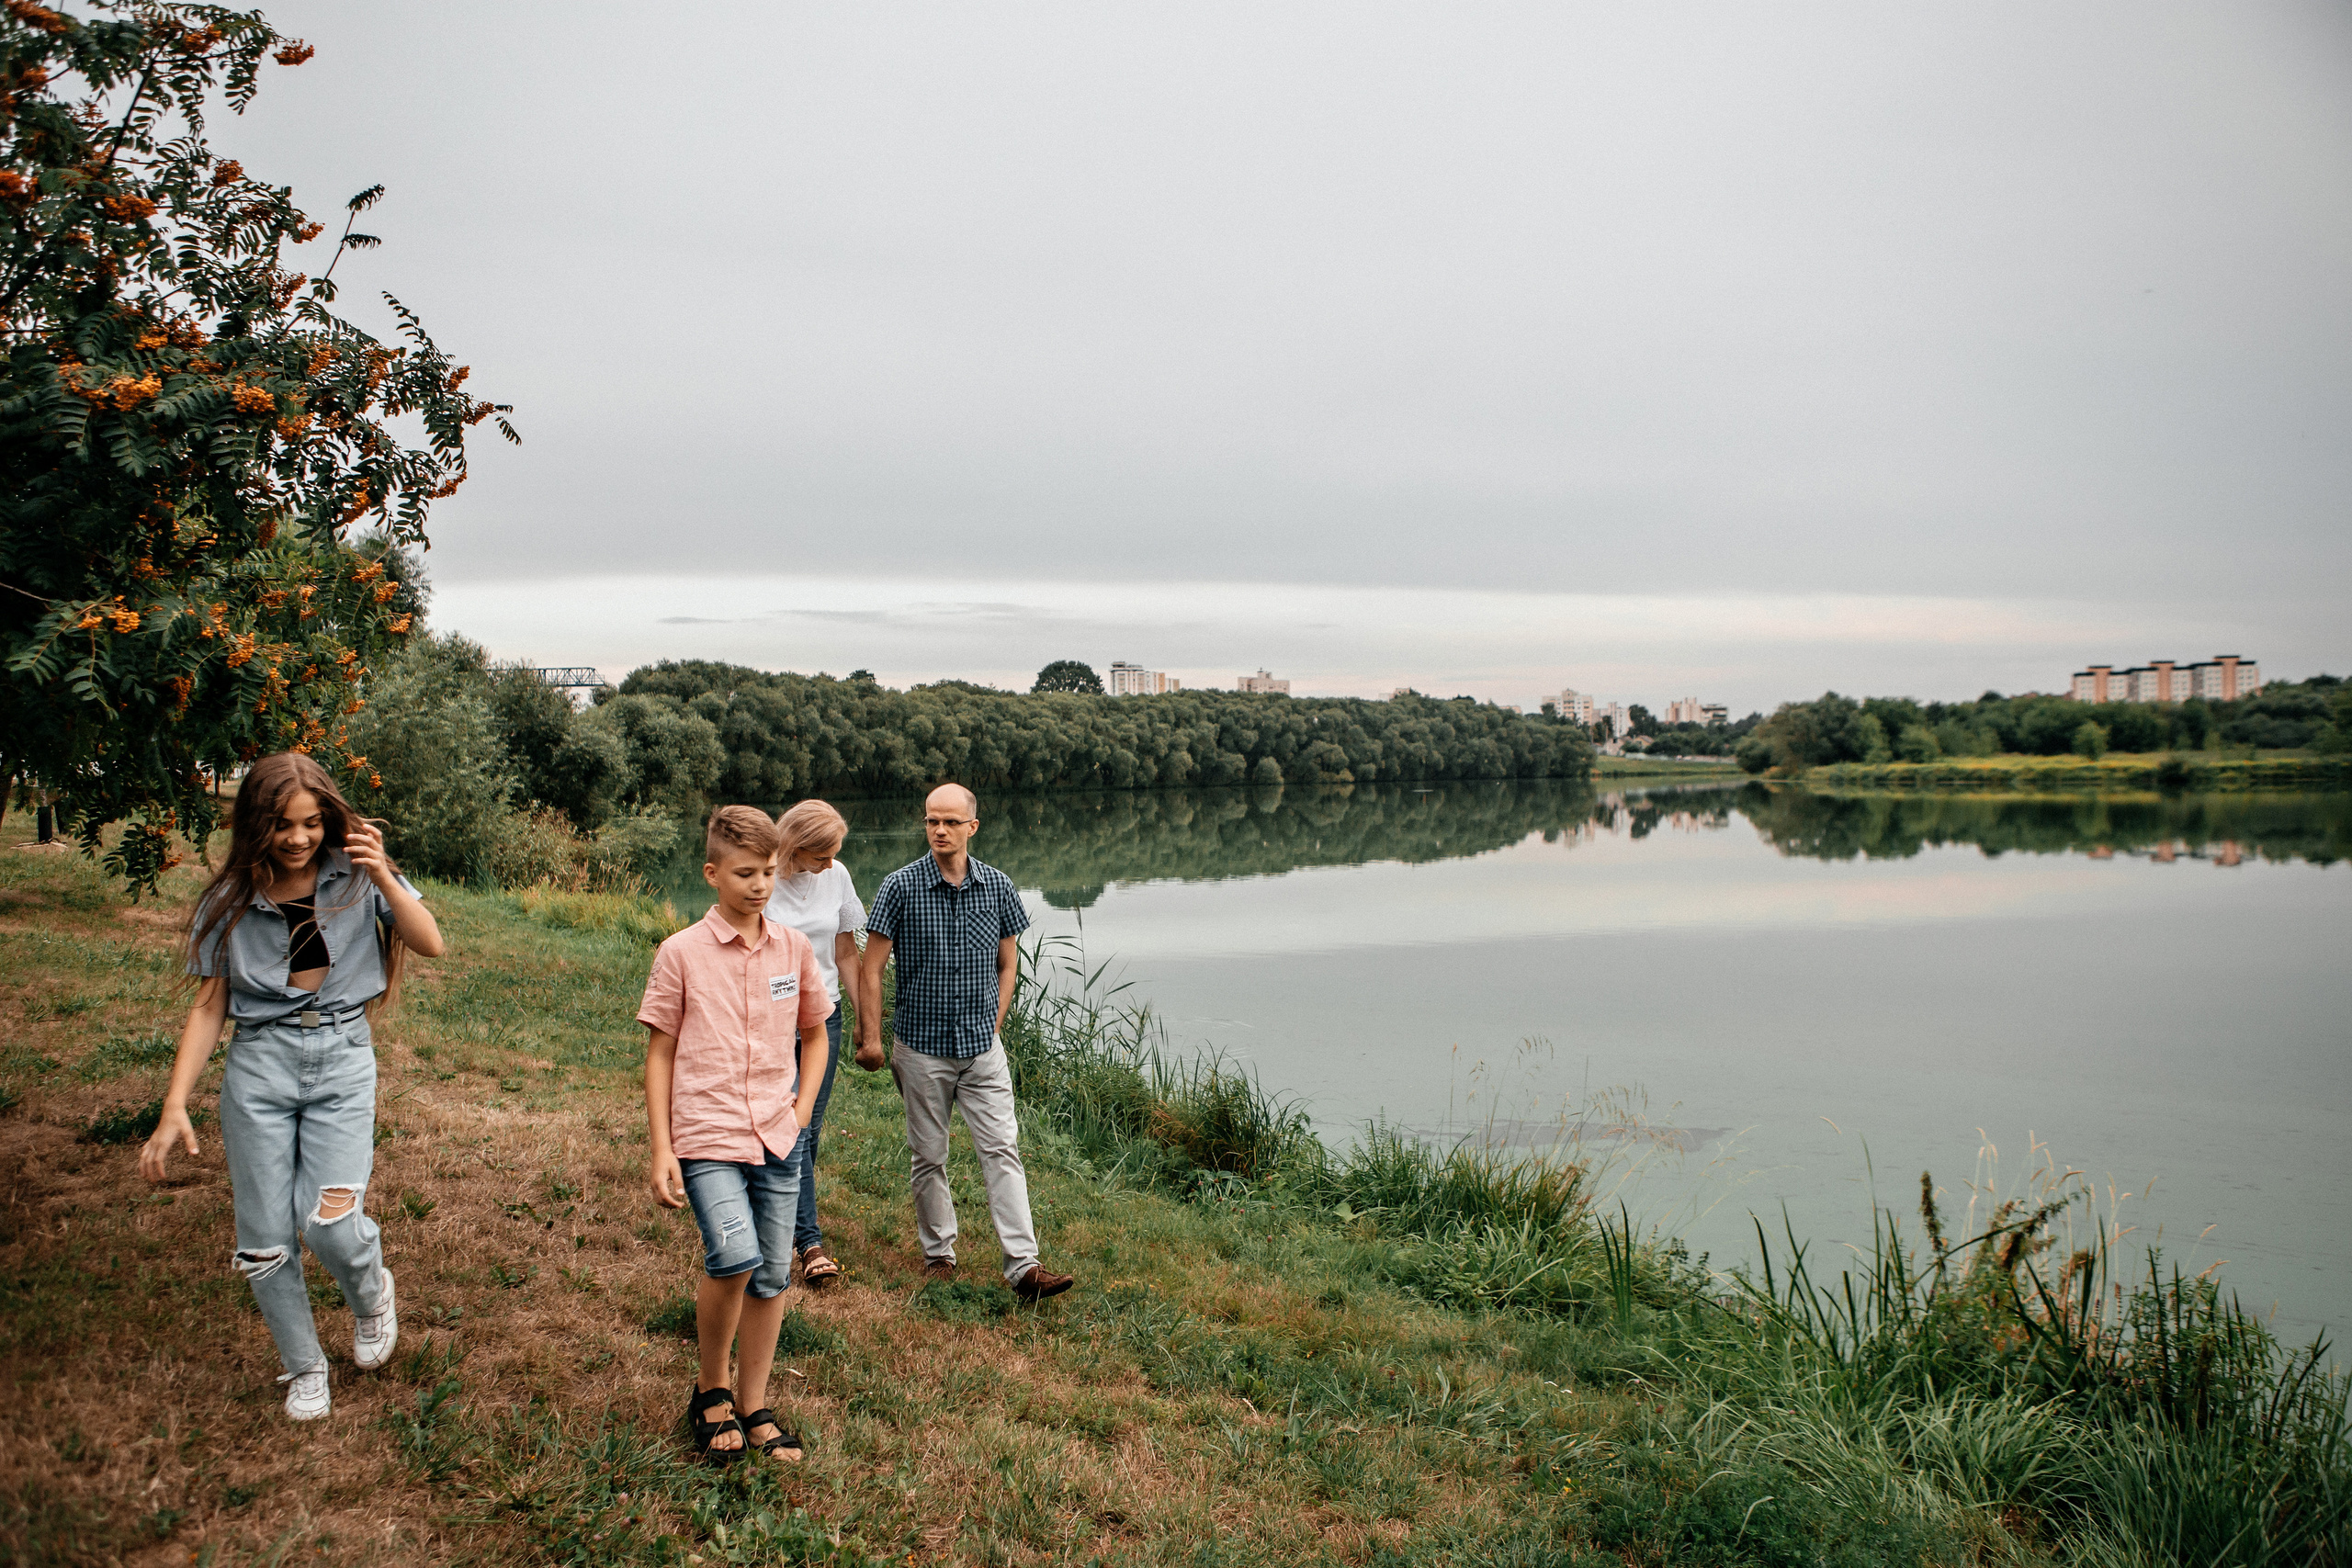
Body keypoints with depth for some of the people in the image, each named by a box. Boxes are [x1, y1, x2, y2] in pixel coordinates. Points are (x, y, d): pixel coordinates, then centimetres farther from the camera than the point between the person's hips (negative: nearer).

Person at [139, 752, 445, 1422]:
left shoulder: (354, 876, 3)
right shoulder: (231, 900, 5)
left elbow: (431, 944, -5)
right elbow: (208, 1007, 5)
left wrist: (383, 877, -17)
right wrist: (174, 1107, -2)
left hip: (342, 1057, -2)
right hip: (258, 1063, 2)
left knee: (330, 1223, -16)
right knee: (265, 1240, 2)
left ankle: (371, 1292, 19)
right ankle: (304, 1368, 25)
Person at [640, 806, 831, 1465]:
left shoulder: (794, 948, 5)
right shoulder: (681, 953, -4)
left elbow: (815, 1033, 20)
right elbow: (659, 1052, 0)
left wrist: (804, 1107, 7)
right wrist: (661, 1151, -4)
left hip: (777, 1139, 4)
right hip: (706, 1136, -4)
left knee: (772, 1276, 8)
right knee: (734, 1256, -22)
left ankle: (756, 1409, 26)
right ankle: (711, 1387, 4)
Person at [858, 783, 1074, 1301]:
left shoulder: (998, 886, 1)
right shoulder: (901, 886, -7)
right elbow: (872, 967, -3)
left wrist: (994, 1023, 7)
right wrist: (870, 1035, -4)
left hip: (983, 1046, 2)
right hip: (921, 1046, -1)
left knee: (1002, 1150, -4)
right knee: (928, 1156, 9)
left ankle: (1024, 1266, -5)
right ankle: (939, 1253, 25)